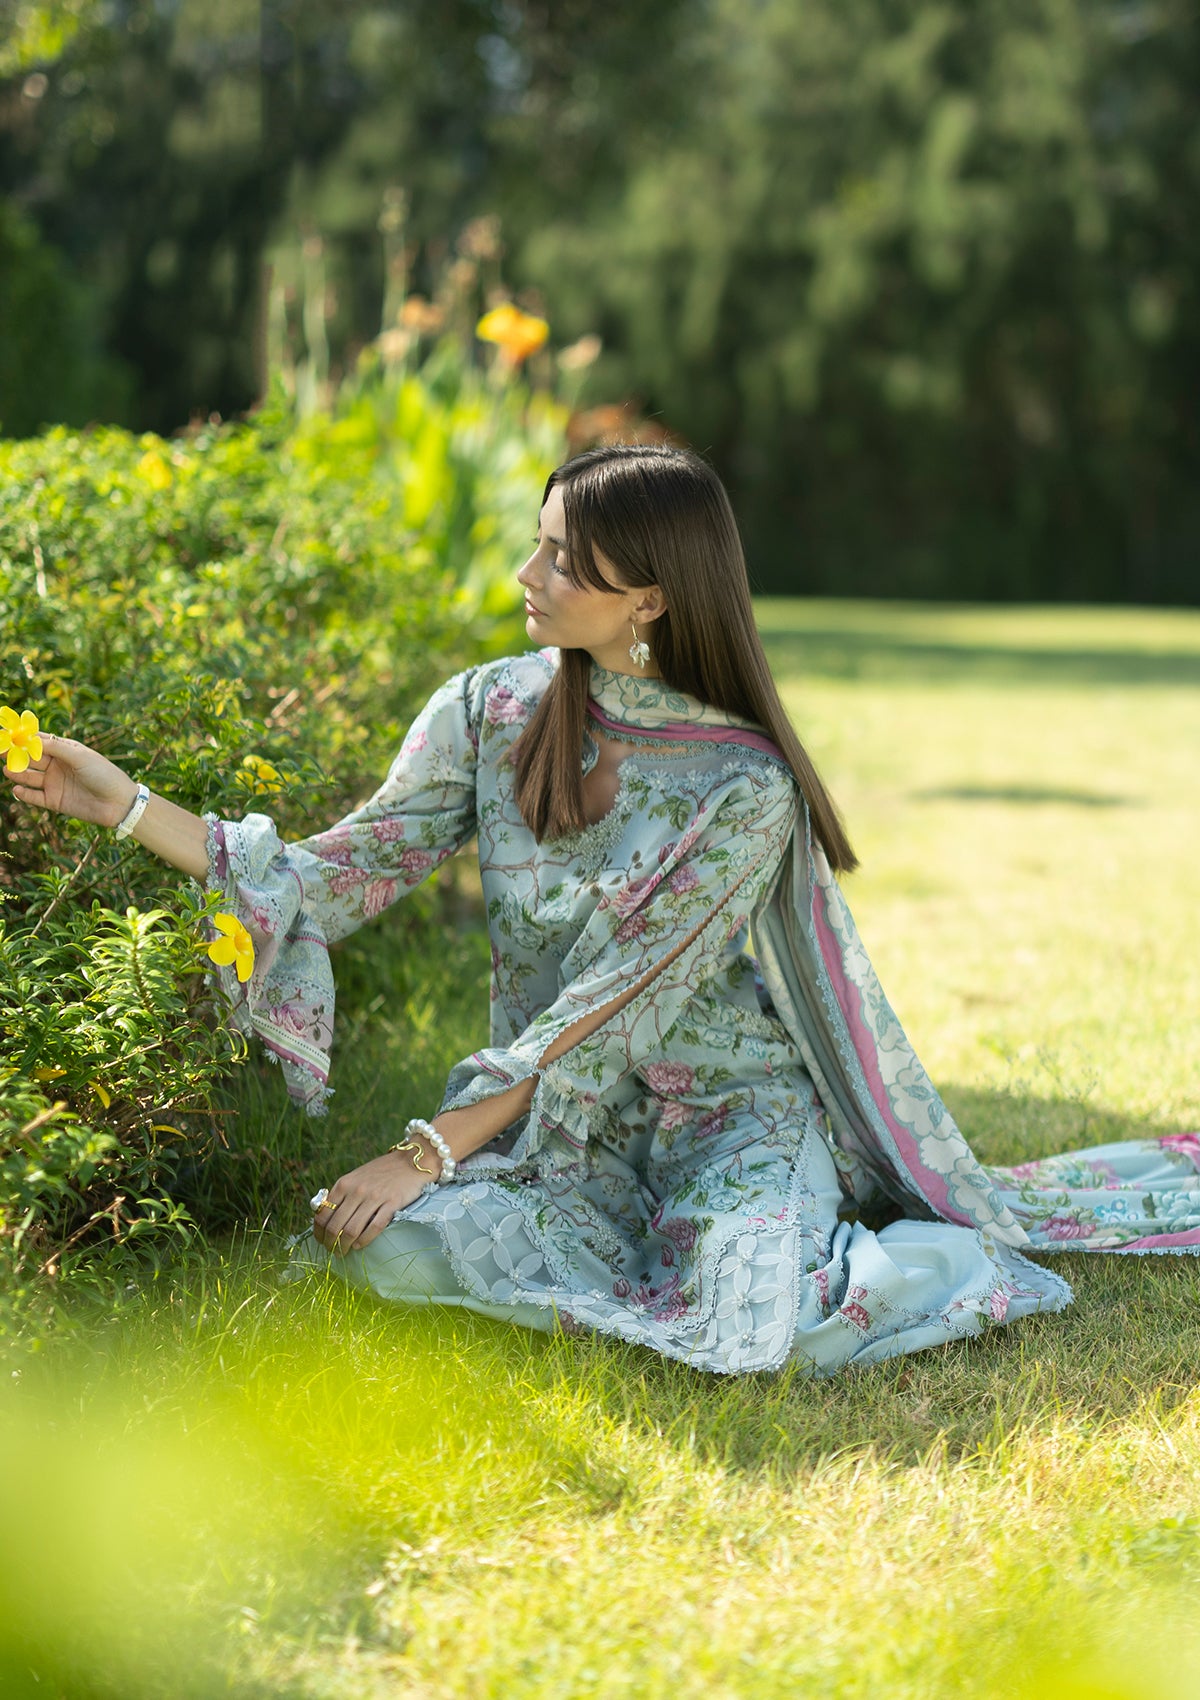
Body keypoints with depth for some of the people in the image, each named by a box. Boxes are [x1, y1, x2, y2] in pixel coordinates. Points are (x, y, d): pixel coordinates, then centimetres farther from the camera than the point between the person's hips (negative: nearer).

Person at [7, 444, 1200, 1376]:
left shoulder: (745, 785, -18)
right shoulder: (491, 713, -3)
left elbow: (617, 1010, -20)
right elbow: (338, 876, -2)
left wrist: (430, 1150, -23)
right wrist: (123, 805, -10)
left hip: (729, 1105, -4)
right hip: (553, 1121, 4)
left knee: (754, 1330, -33)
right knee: (393, 1243, -27)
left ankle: (966, 1254, 0)